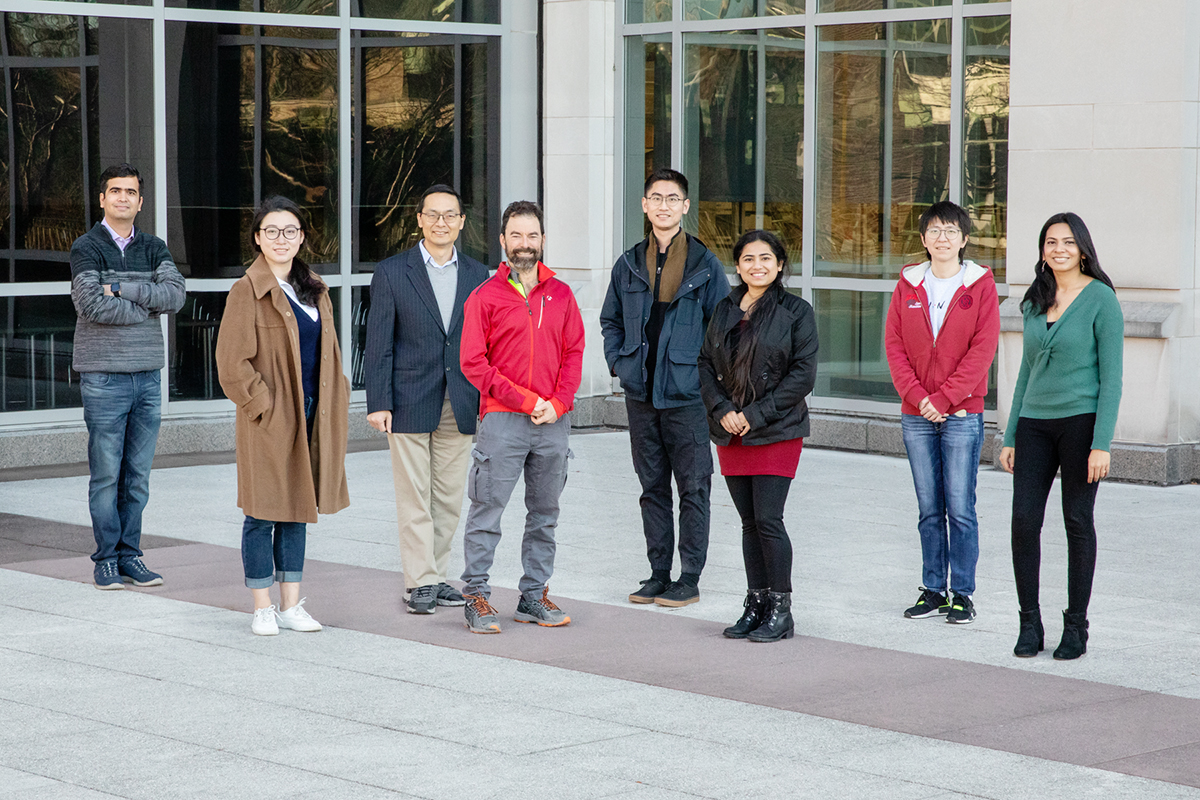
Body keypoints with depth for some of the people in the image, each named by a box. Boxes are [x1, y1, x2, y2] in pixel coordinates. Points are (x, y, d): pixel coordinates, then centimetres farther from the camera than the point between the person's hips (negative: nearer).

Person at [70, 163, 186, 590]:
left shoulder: (154, 248, 12)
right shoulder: (87, 248, -2)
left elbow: (176, 293, -5)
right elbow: (92, 304, -16)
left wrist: (122, 290, -13)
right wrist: (148, 306, -8)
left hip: (148, 376, 4)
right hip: (104, 376, -4)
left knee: (138, 475, 7)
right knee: (106, 474, -2)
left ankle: (130, 555, 13)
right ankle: (106, 559, 6)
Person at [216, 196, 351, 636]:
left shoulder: (314, 289, 12)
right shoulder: (248, 291, -8)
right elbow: (232, 363, -12)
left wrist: (336, 405, 9)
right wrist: (264, 405, -14)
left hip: (310, 417, 6)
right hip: (269, 419, -6)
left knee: (297, 509, 11)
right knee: (263, 513, 1)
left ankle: (291, 605, 17)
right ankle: (262, 608, 10)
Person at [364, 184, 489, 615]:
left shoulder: (476, 275, 9)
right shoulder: (392, 272, -1)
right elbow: (378, 344, -3)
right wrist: (378, 403, -9)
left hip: (459, 405, 3)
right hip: (410, 403, -3)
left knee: (449, 497, 7)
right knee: (414, 498, -2)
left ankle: (437, 575, 17)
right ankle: (421, 583, 2)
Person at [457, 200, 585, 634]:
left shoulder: (560, 295, 11)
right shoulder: (485, 296, 0)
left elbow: (574, 354, 10)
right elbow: (473, 362, -5)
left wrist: (557, 403, -6)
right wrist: (525, 400, -10)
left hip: (554, 421, 4)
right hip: (502, 419, -4)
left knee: (545, 513, 9)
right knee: (487, 510, -4)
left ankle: (534, 594, 18)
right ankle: (476, 595, 3)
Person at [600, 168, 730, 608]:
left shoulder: (705, 265, -2)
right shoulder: (629, 265, 9)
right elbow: (610, 320, 20)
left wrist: (706, 371, -7)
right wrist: (618, 362, 7)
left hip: (687, 395, -4)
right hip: (641, 394, 4)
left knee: (693, 487, -1)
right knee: (652, 487, 10)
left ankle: (689, 578, 6)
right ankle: (658, 574, 18)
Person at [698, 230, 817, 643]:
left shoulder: (796, 311, -4)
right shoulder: (725, 310, 12)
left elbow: (803, 374, -9)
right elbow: (706, 364, 11)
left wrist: (755, 415, -13)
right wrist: (722, 410, -6)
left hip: (776, 433, -5)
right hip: (730, 433, 5)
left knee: (768, 519, -9)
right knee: (749, 521, 8)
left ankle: (780, 611, 1)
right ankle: (756, 605, 16)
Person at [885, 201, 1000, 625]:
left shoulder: (980, 284, 0)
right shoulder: (908, 284, 8)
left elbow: (983, 349, -7)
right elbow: (894, 344, 5)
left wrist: (944, 398, -12)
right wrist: (917, 396, -8)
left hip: (962, 414, -3)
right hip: (916, 415, 3)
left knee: (960, 508, -3)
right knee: (929, 509, 8)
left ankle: (962, 593, 5)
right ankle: (933, 589, 16)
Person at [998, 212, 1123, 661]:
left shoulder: (1101, 299, -6)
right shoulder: (1035, 302, 11)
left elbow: (1111, 377, -9)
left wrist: (1101, 443, -15)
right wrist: (1010, 437, 12)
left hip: (1081, 421, -5)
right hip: (1035, 422, 5)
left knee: (1078, 522, 2)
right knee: (1024, 520, -3)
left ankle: (1076, 627, 12)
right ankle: (1030, 625, 7)